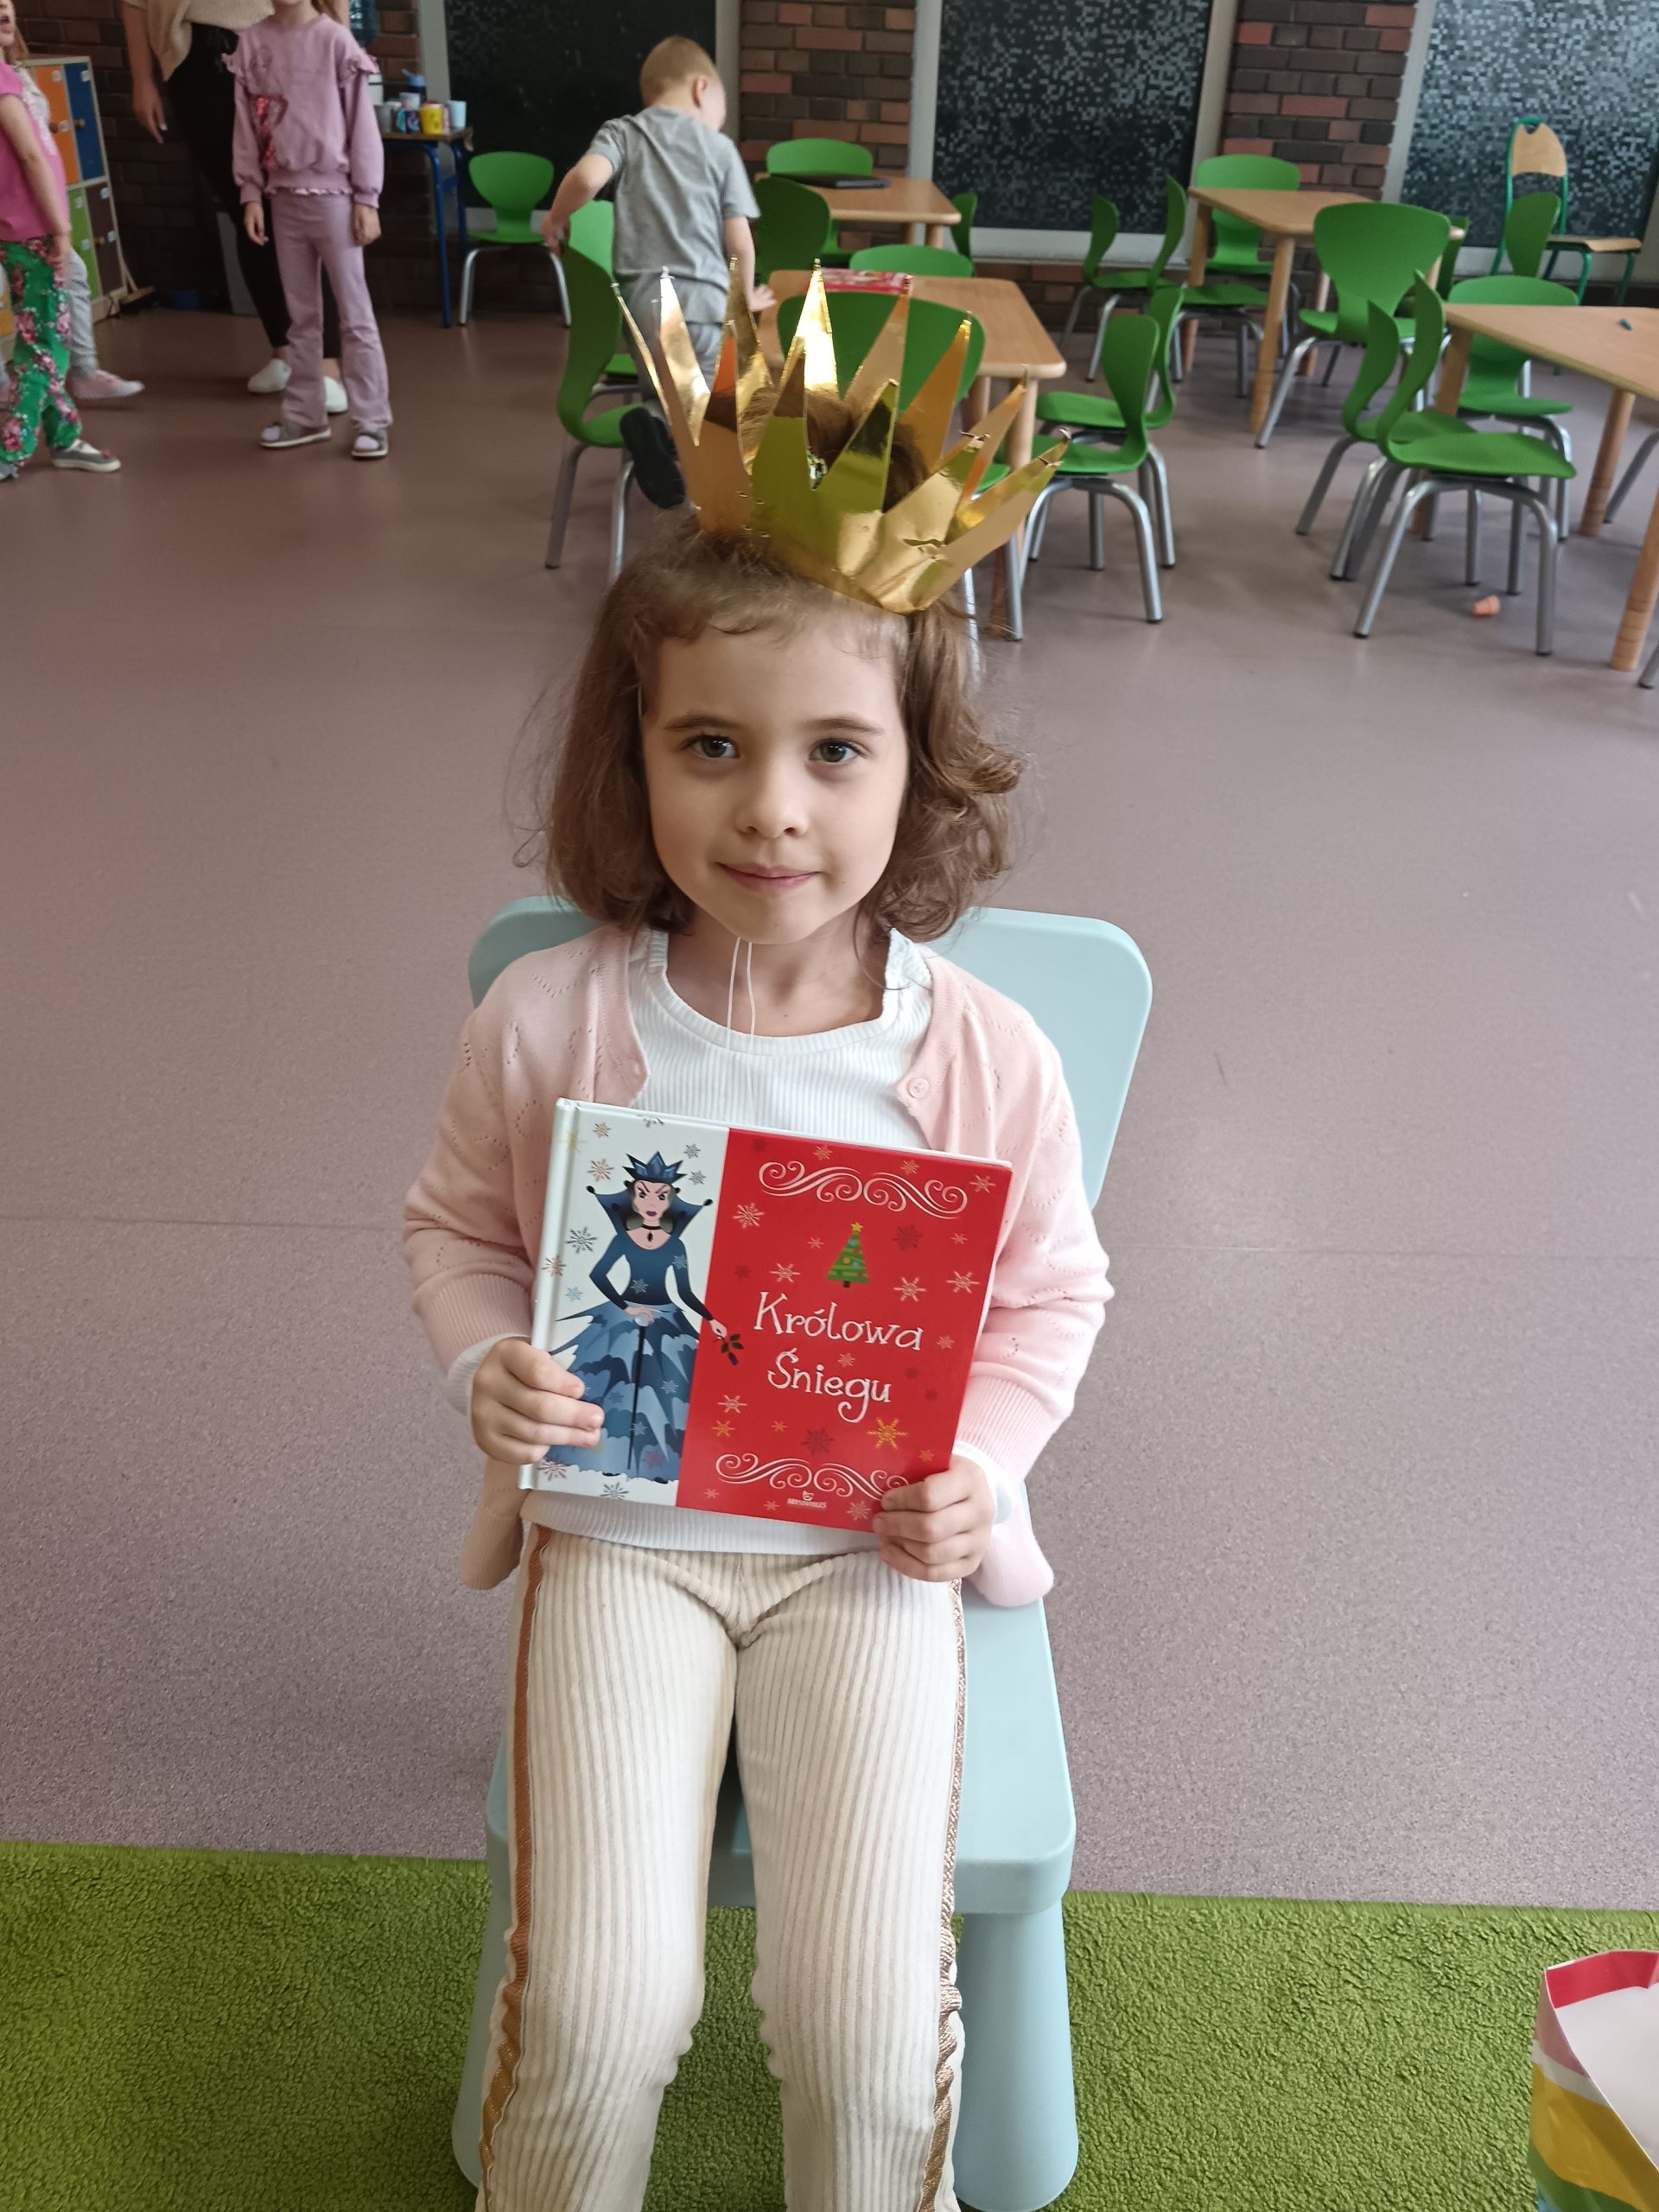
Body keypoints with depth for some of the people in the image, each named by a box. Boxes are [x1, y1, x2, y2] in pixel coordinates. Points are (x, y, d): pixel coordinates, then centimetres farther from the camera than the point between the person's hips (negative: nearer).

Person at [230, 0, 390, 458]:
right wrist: (251, 194, 3)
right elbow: (247, 127, 8)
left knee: (355, 314, -2)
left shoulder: (335, 39, -4)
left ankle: (372, 422, 2)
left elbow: (361, 122, -4)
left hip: (333, 195, -4)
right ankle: (305, 416, 18)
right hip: (284, 197, 4)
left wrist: (367, 198, -8)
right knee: (302, 315, 11)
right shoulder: (251, 44, 5)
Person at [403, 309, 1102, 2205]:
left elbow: (1050, 1290, 4)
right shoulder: (547, 1020, -12)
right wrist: (488, 1372, -13)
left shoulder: (985, 1056, -12)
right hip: (618, 1523, 1)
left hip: (870, 1543, 0)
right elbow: (458, 1226, 5)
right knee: (599, 2013, -6)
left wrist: (976, 1462, -10)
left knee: (868, 2027, -3)